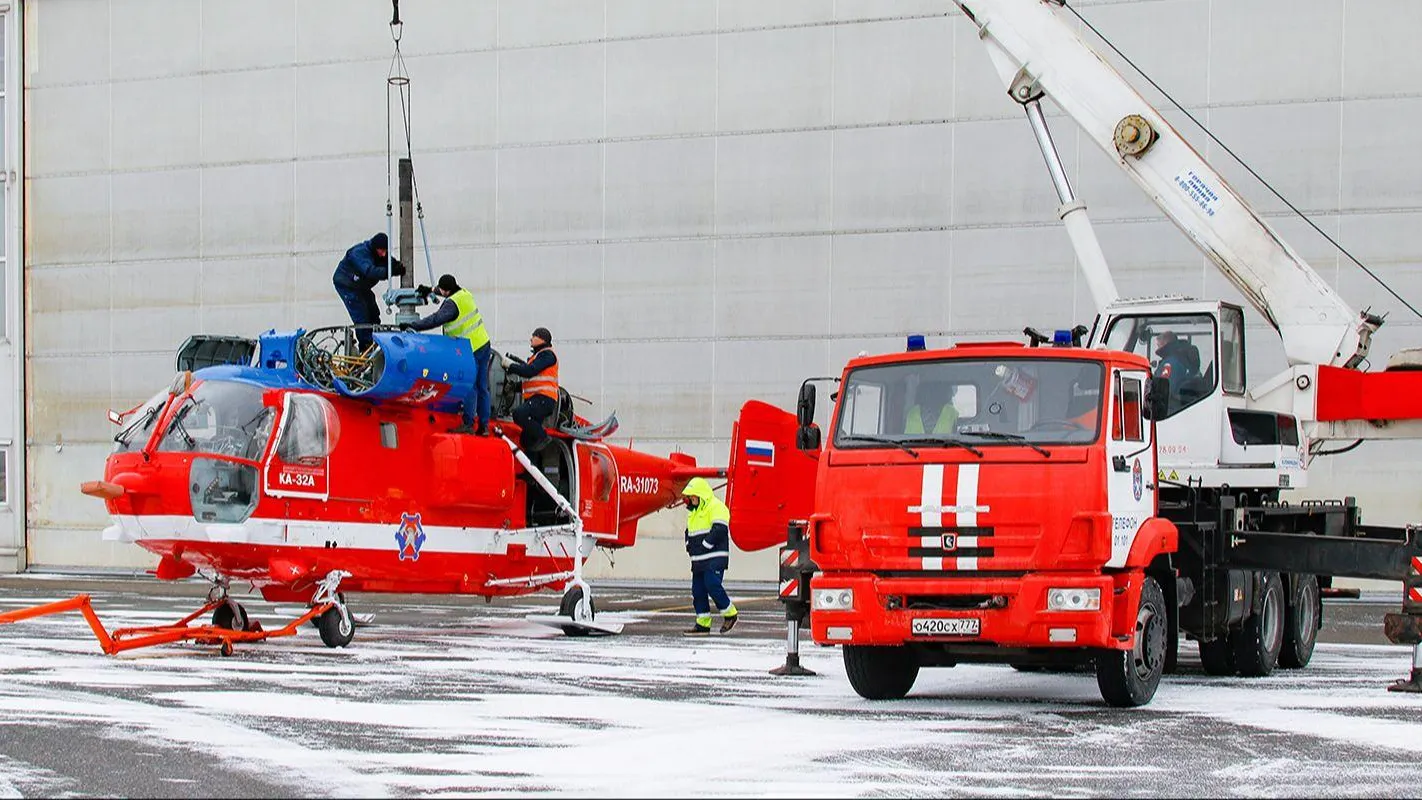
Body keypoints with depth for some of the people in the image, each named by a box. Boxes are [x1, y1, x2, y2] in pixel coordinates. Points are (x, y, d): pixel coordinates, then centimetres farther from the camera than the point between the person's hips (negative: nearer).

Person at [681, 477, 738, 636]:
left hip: (715, 559, -9)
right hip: (698, 560, 9)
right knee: (698, 589, 5)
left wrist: (704, 545, -17)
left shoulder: (716, 507, -10)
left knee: (712, 585, -17)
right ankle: (703, 623, 9)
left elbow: (719, 530, -20)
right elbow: (689, 532, 28)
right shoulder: (694, 511, 21)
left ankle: (730, 614, 1)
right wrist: (690, 547, 9)